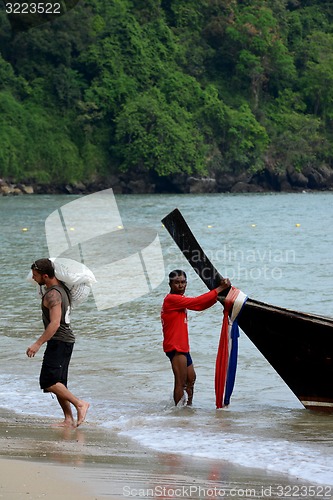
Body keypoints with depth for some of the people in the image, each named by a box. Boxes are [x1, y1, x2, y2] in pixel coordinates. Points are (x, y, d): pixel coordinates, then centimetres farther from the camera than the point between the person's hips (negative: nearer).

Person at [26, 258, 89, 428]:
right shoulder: (61, 287, 11)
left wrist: (38, 343, -26)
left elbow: (55, 323, -26)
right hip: (65, 340, 10)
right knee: (58, 383, 10)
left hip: (59, 342, -10)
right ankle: (69, 420, 9)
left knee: (48, 382, -14)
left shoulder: (52, 294, -19)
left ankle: (79, 404, -12)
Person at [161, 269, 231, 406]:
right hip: (175, 348, -11)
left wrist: (218, 294, -5)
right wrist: (218, 290, -17)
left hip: (182, 346, 11)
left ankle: (189, 405, 33)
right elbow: (196, 302, -21)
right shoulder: (171, 299, -15)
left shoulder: (180, 299, 16)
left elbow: (200, 306, 9)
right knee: (181, 382, -7)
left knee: (191, 378, 21)